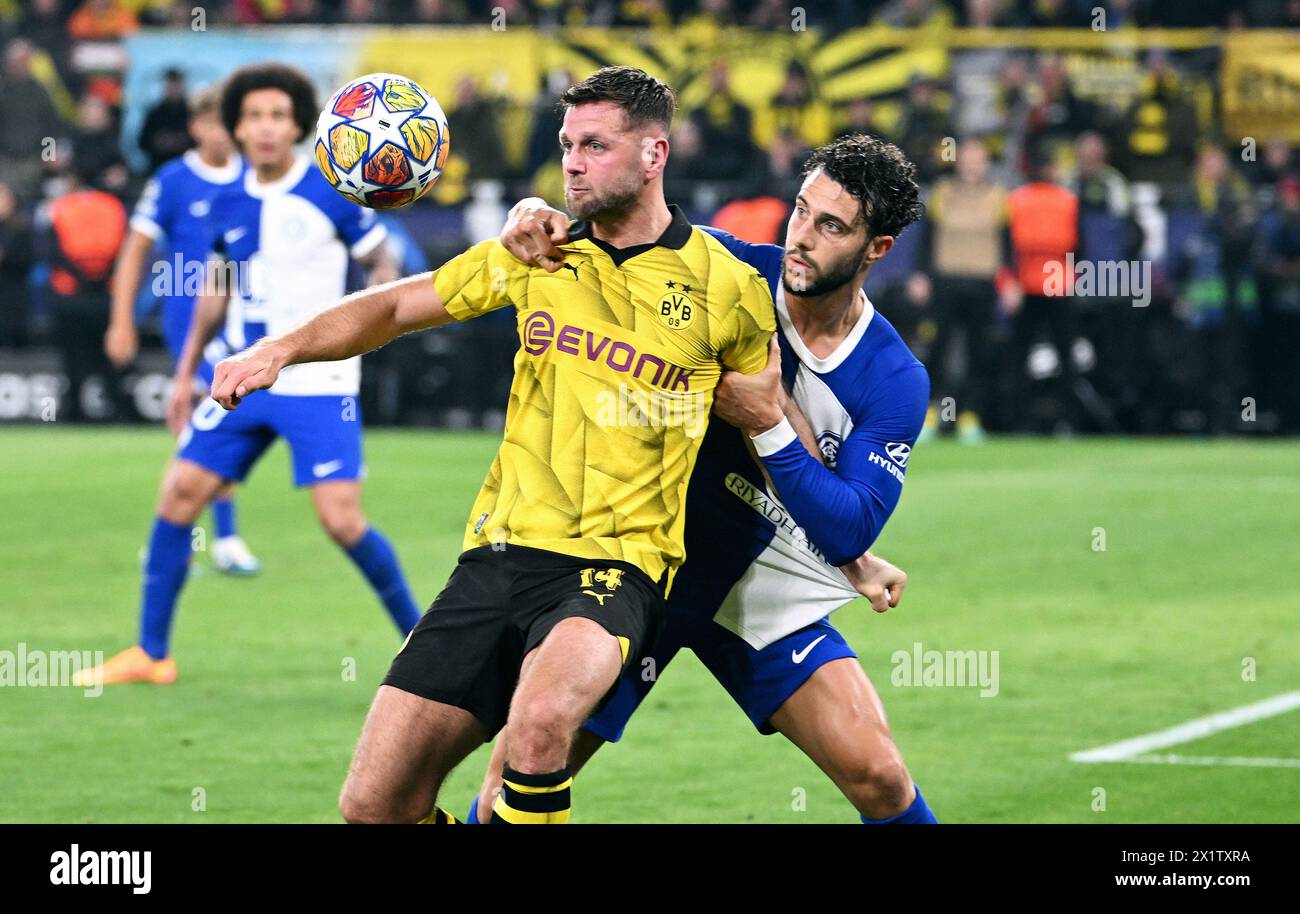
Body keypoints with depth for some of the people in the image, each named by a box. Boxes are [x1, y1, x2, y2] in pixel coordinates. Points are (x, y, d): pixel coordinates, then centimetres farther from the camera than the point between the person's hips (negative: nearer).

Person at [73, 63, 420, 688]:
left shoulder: (333, 192, -9)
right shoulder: (229, 202, 7)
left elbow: (383, 267, -2)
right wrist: (186, 372, 21)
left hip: (318, 384, -5)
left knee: (342, 521, -13)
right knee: (179, 492, 0)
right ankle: (150, 654, 10)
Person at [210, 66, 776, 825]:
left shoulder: (728, 287, 0)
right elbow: (395, 306, 15)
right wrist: (284, 348, 0)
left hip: (617, 567, -4)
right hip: (499, 555, 4)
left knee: (539, 721, -38)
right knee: (373, 804, -4)